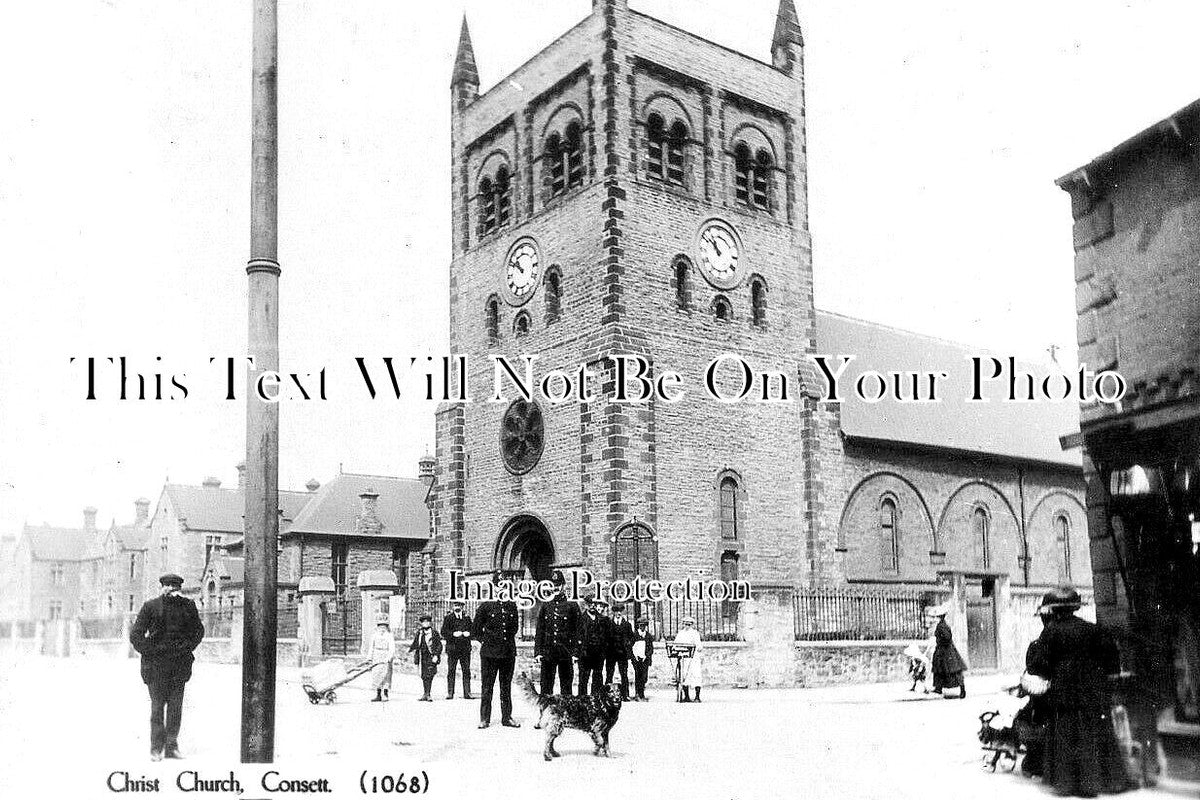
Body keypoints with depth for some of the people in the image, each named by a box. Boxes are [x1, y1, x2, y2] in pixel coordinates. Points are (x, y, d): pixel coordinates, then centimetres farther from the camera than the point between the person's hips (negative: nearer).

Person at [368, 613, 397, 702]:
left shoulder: (390, 636, -2)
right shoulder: (374, 636, 11)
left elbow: (392, 649, -8)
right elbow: (372, 649, 14)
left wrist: (389, 658, -20)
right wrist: (370, 660, 8)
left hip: (386, 660, -4)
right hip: (376, 660, 4)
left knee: (385, 677, -4)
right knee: (376, 677, 3)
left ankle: (385, 695, 4)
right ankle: (378, 695, 10)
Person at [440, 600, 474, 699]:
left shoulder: (467, 618, 13)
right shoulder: (448, 618, 6)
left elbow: (472, 630, 13)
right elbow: (443, 632, -1)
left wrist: (468, 633, -8)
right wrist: (453, 634, -16)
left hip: (465, 648, 2)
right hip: (452, 648, -2)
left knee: (466, 671, 1)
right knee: (451, 671, 0)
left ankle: (467, 693, 4)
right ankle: (450, 693, 4)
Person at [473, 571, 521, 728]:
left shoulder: (512, 606, 7)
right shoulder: (486, 606, -3)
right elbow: (476, 630, 3)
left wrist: (508, 639, 9)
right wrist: (486, 640, -1)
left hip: (509, 652, 3)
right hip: (489, 653, -3)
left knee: (506, 687, 10)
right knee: (487, 687, 2)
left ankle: (507, 717, 17)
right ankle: (484, 718, 10)